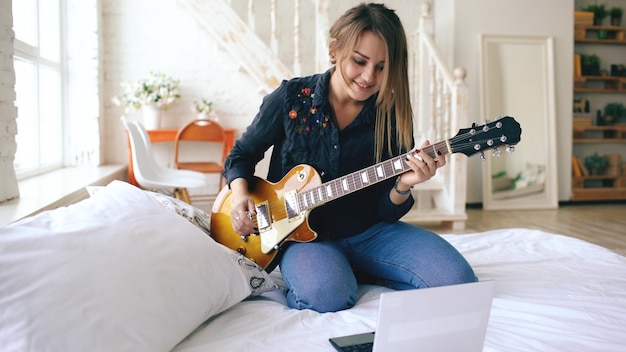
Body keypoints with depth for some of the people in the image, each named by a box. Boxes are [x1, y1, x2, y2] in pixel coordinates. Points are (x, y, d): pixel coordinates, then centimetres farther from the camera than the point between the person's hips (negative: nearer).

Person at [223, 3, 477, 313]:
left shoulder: (392, 117, -4)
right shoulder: (291, 97, -7)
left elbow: (386, 212, -2)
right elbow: (241, 154, 7)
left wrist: (402, 186, -24)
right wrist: (241, 197, -12)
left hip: (368, 231, 3)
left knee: (457, 279, -17)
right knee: (328, 295, -35)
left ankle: (357, 271, 4)